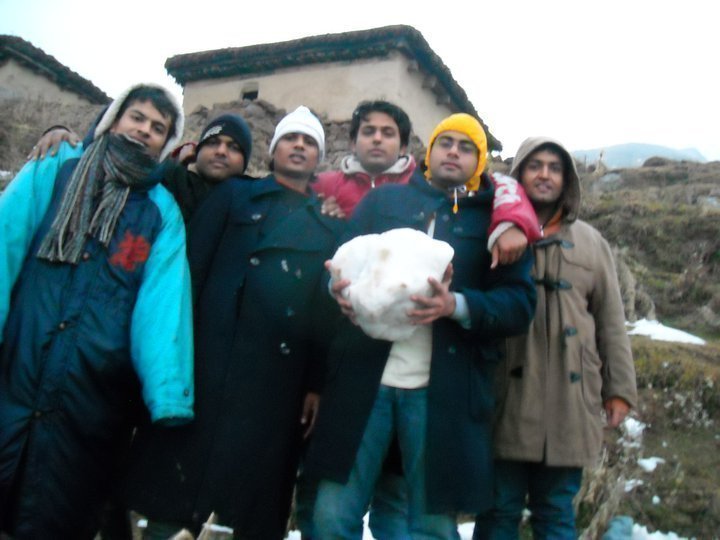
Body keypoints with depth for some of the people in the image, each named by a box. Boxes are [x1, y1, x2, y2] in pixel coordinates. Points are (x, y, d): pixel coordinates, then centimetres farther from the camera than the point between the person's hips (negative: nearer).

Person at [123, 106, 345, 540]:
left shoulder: (330, 224, 15)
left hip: (278, 376, 1)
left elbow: (330, 309, 8)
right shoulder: (233, 196, 14)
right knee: (173, 486, 4)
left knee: (257, 505, 7)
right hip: (207, 360, 0)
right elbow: (191, 266, 5)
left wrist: (317, 383, 1)